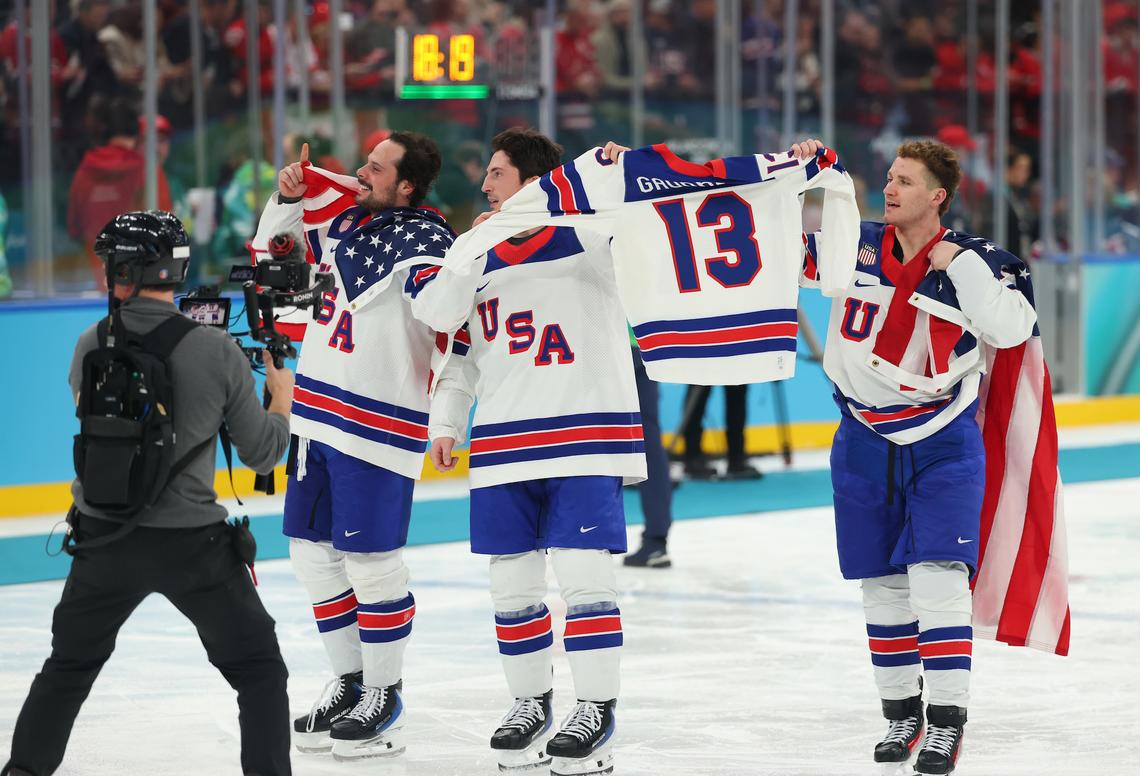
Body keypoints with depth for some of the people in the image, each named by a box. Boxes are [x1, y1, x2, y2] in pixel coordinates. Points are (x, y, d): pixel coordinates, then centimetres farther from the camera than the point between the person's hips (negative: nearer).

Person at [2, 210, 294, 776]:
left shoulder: (91, 346, -6)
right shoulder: (217, 352, -13)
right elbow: (261, 453, -5)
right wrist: (281, 397, 15)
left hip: (103, 538, 3)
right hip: (191, 543, -3)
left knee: (70, 663, 23)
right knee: (258, 670, 10)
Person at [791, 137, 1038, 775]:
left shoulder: (974, 262, -9)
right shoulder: (855, 247, -1)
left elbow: (1012, 328, -22)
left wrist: (958, 263, -21)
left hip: (943, 442, -3)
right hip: (866, 441, 4)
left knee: (938, 577, -12)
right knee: (882, 584, 9)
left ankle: (947, 724, -8)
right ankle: (901, 714, 23)